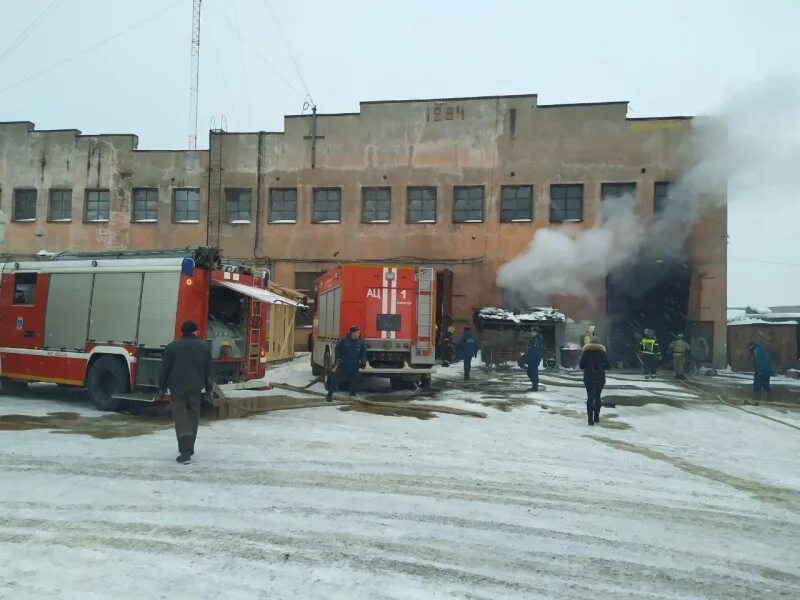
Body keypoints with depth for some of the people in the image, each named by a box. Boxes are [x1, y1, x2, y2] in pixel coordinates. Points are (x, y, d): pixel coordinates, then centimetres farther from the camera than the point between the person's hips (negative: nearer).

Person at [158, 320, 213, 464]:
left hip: (177, 387, -2)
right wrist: (209, 389, 14)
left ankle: (185, 452, -14)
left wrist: (162, 388, 10)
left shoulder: (172, 346, 1)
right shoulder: (204, 347, 6)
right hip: (196, 388, 2)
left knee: (181, 418, -4)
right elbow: (208, 370, 7)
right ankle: (189, 448, 26)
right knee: (193, 417, 14)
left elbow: (165, 369, 2)